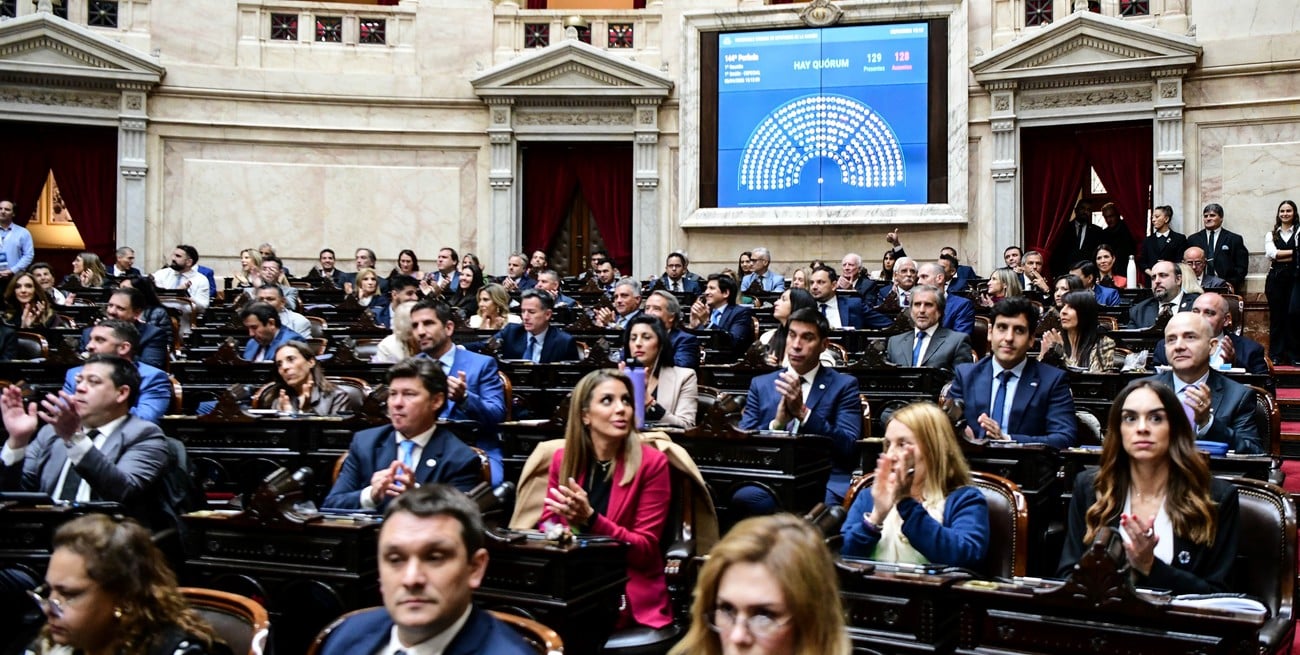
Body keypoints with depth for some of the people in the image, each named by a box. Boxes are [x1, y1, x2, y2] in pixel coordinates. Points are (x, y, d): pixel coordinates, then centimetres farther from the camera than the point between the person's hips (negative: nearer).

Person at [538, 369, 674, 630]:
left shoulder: (651, 462, -6)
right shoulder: (563, 458, 5)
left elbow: (645, 550, -7)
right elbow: (548, 521, 14)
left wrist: (590, 519, -23)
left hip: (630, 593, -3)